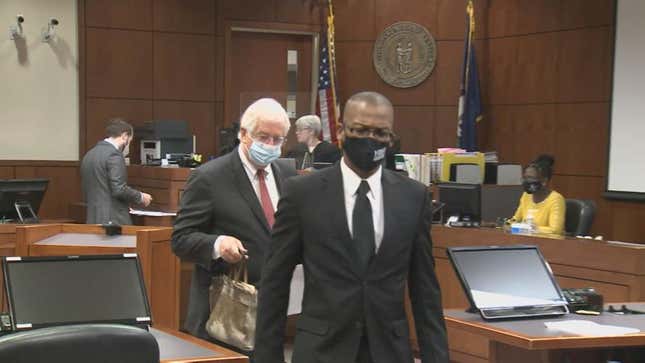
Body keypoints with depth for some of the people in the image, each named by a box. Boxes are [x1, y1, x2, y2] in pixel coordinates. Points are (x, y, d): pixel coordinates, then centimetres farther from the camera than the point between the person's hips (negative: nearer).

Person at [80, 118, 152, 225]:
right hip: (113, 220, -8)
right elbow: (119, 189, -19)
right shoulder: (114, 154, -11)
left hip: (93, 219, 8)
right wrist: (140, 197, -3)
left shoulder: (89, 155, 14)